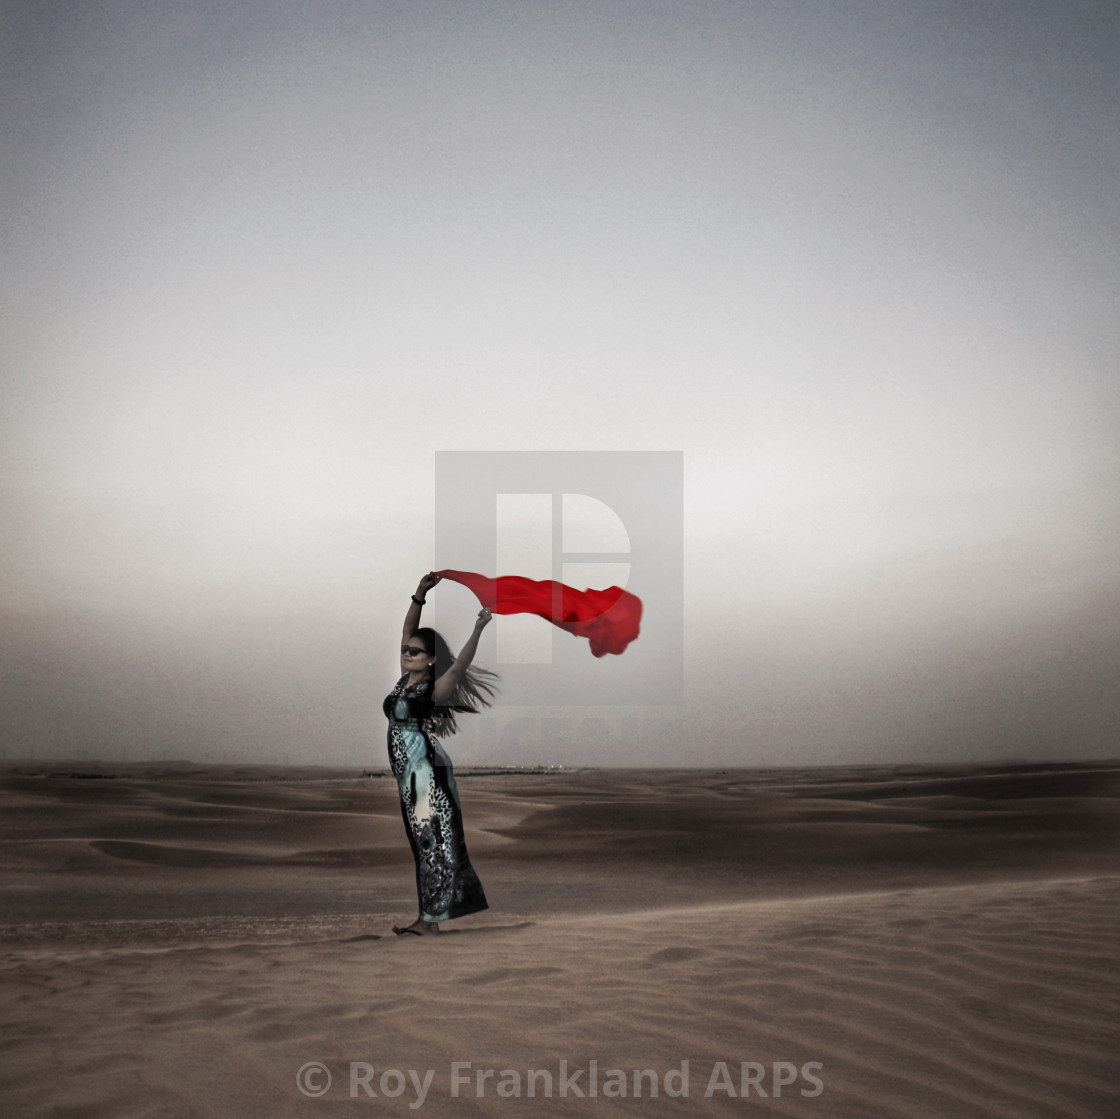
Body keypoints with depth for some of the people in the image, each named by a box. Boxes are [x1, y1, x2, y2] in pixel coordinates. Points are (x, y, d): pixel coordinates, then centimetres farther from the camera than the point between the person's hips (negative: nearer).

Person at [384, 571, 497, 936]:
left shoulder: (434, 691, -11)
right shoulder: (404, 681, 8)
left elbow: (460, 664, -26)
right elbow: (408, 631, 10)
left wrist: (477, 630, -36)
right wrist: (420, 595, 3)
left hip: (428, 775, -8)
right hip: (408, 775, 8)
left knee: (433, 841, -4)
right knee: (422, 841, 11)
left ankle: (430, 919, -1)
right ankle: (429, 914, 17)